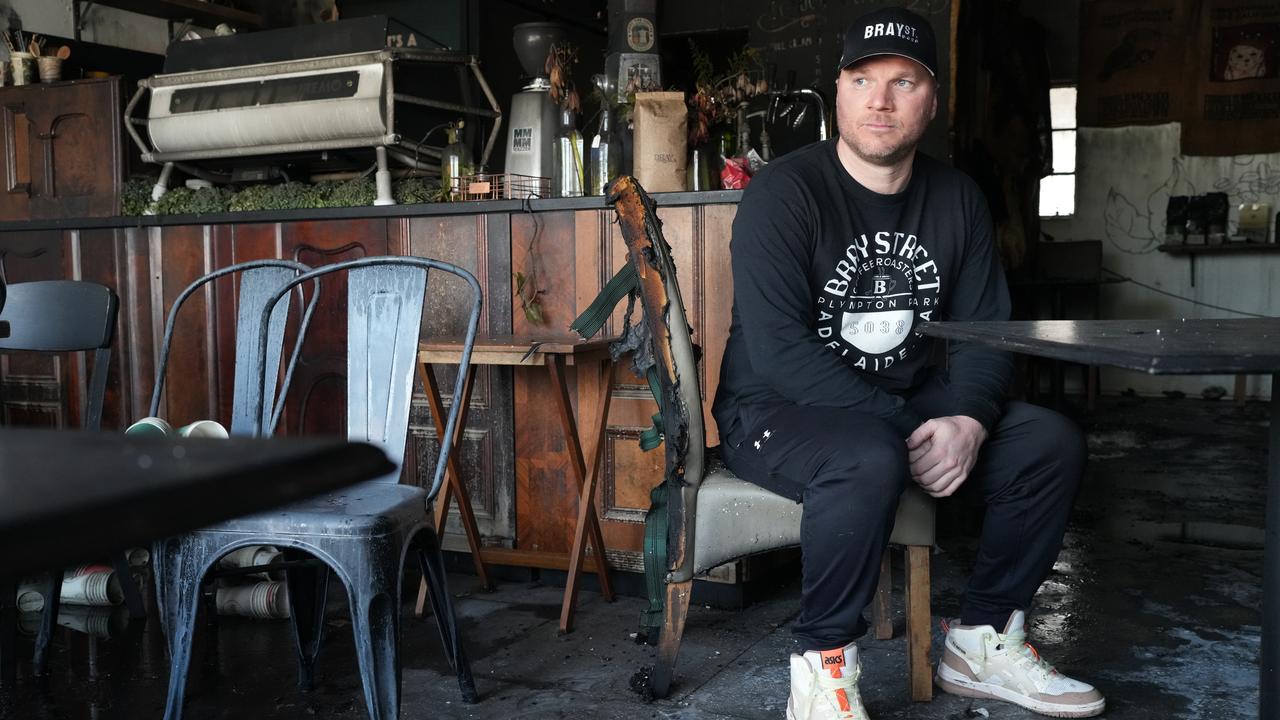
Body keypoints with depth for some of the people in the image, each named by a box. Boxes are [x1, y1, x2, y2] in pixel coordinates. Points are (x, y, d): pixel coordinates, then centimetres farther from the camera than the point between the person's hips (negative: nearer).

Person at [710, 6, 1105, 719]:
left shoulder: (958, 198, 5)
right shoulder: (784, 193, -14)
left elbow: (985, 330, 3)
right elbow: (778, 347, -22)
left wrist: (969, 418, -18)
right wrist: (904, 425, -26)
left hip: (906, 403, 6)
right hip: (777, 408, -6)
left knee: (1052, 441, -10)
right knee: (870, 458, -37)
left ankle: (984, 641, 5)